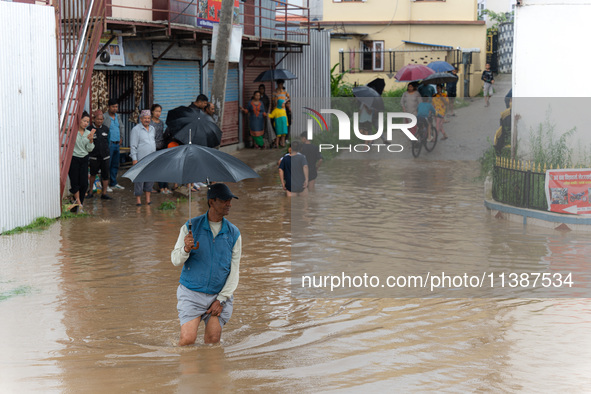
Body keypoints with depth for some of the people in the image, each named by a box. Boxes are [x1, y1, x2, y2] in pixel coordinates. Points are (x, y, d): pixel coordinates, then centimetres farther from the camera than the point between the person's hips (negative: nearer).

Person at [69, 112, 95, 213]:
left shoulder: (88, 133, 8)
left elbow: (89, 149, 7)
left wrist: (91, 140, -11)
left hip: (84, 159, 4)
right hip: (73, 159, -4)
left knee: (84, 183, -1)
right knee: (75, 183, -4)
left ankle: (79, 203, 13)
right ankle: (79, 204, 7)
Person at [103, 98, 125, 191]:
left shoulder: (118, 116, 14)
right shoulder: (104, 117, -10)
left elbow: (121, 127, 28)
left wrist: (121, 138, 19)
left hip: (117, 144, 8)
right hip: (109, 144, -8)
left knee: (115, 165, 13)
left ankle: (113, 183, 23)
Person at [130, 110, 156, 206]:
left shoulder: (152, 129, 13)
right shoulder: (136, 129, -6)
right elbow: (133, 146, -9)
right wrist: (134, 159, -14)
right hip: (140, 159, -6)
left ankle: (148, 197, 12)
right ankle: (138, 198, 2)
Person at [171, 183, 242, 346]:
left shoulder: (233, 233, 2)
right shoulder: (190, 227, -3)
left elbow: (234, 270, 2)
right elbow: (175, 260, -2)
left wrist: (221, 300, -6)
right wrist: (186, 249, -26)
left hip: (220, 296, 2)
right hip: (192, 294, -2)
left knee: (213, 339, -5)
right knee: (188, 339, -14)